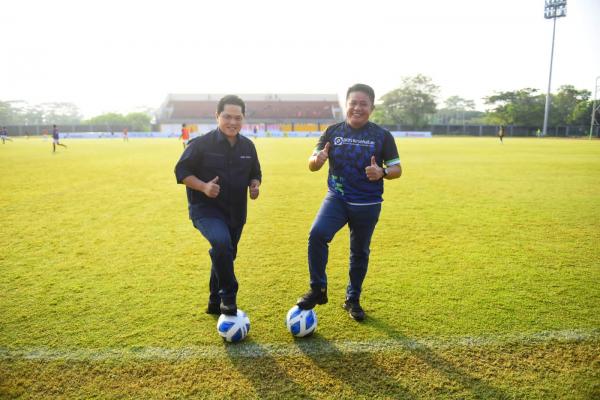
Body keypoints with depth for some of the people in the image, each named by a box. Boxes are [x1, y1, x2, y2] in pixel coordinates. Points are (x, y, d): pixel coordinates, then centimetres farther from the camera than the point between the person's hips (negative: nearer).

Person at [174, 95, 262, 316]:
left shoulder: (248, 146, 3)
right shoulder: (201, 143, -13)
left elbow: (255, 173, 15)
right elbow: (181, 171, -9)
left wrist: (255, 185, -8)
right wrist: (203, 187, -25)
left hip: (236, 212, 6)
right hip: (206, 209, -5)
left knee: (225, 256, 16)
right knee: (222, 243, -32)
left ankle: (215, 303, 38)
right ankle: (228, 298, -13)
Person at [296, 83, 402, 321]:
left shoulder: (382, 136, -2)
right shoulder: (333, 132, 1)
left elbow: (396, 170, 2)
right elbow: (312, 165, 1)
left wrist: (382, 172, -21)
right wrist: (317, 160, -24)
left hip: (368, 204, 0)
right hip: (337, 198, 0)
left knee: (359, 253, 11)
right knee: (317, 234, -24)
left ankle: (352, 300, 32)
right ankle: (318, 290, -5)